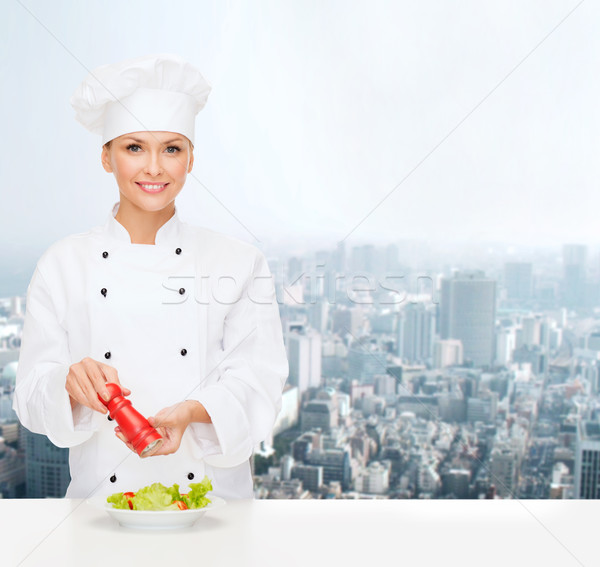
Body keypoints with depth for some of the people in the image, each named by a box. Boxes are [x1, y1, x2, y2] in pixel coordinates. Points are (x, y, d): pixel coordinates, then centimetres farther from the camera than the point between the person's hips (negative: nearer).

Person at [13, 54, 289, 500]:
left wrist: (192, 412, -20)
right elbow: (33, 394, 4)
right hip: (102, 496, 0)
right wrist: (73, 383, -18)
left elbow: (257, 383, -1)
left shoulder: (240, 263, 5)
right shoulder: (64, 264, 6)